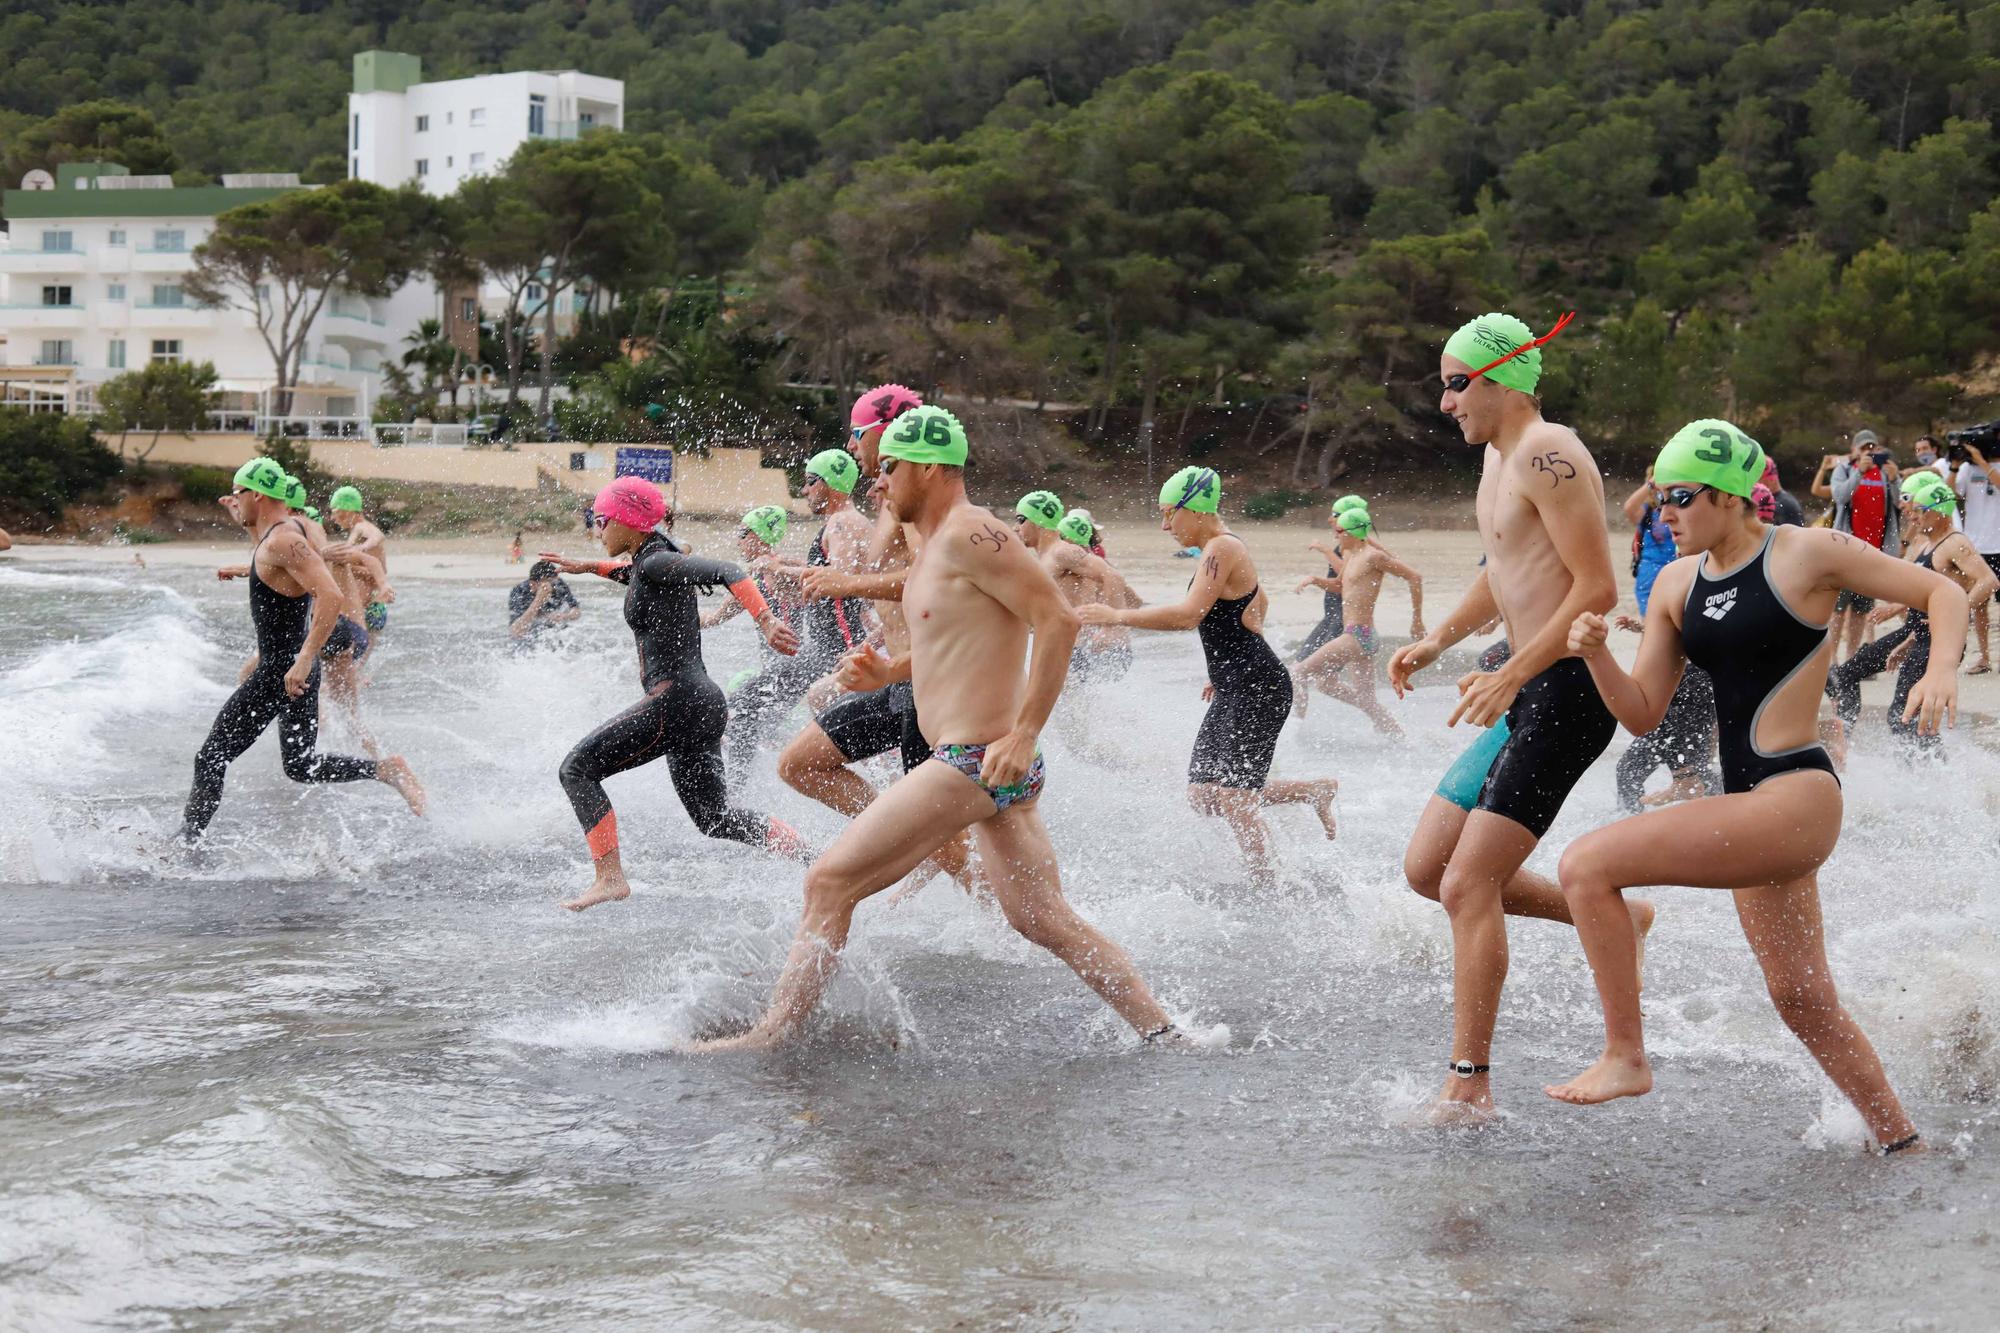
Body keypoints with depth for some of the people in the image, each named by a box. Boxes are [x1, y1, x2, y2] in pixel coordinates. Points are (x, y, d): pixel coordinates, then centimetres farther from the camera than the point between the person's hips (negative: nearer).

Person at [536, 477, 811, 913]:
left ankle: (610, 878, -12)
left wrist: (766, 621, -36)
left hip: (676, 698, -10)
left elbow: (725, 572, -25)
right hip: (700, 700, 10)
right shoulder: (647, 562, 18)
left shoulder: (658, 562, -10)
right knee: (716, 818, 15)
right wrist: (588, 566, 49)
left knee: (578, 769, -4)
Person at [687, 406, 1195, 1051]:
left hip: (974, 762, -10)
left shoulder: (968, 534, -13)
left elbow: (1058, 619, -19)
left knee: (830, 881, -6)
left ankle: (770, 1036, -1)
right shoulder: (932, 548, 18)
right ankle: (1165, 1036, 9)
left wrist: (1023, 735, -22)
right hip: (993, 772, 10)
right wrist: (885, 672, 17)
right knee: (1046, 921, 10)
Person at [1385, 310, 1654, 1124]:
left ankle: (1469, 1086, -8)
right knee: (1427, 868, 11)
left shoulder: (1547, 454, -15)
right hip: (1524, 697, 10)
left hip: (1566, 694, -10)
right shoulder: (1498, 455, 17)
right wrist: (1438, 641, 17)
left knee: (1468, 886, -13)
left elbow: (1597, 589, -21)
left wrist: (1508, 677, -23)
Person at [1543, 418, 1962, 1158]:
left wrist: (1942, 668, -20)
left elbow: (1943, 592, -2)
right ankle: (1899, 1143, 31)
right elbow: (1643, 712, 11)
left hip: (1795, 799, -8)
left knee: (1586, 865, -17)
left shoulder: (1807, 554, -6)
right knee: (1802, 1001, 16)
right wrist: (1595, 655, -7)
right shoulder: (1677, 584, 12)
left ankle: (1625, 1057, -8)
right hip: (1750, 808, 8)